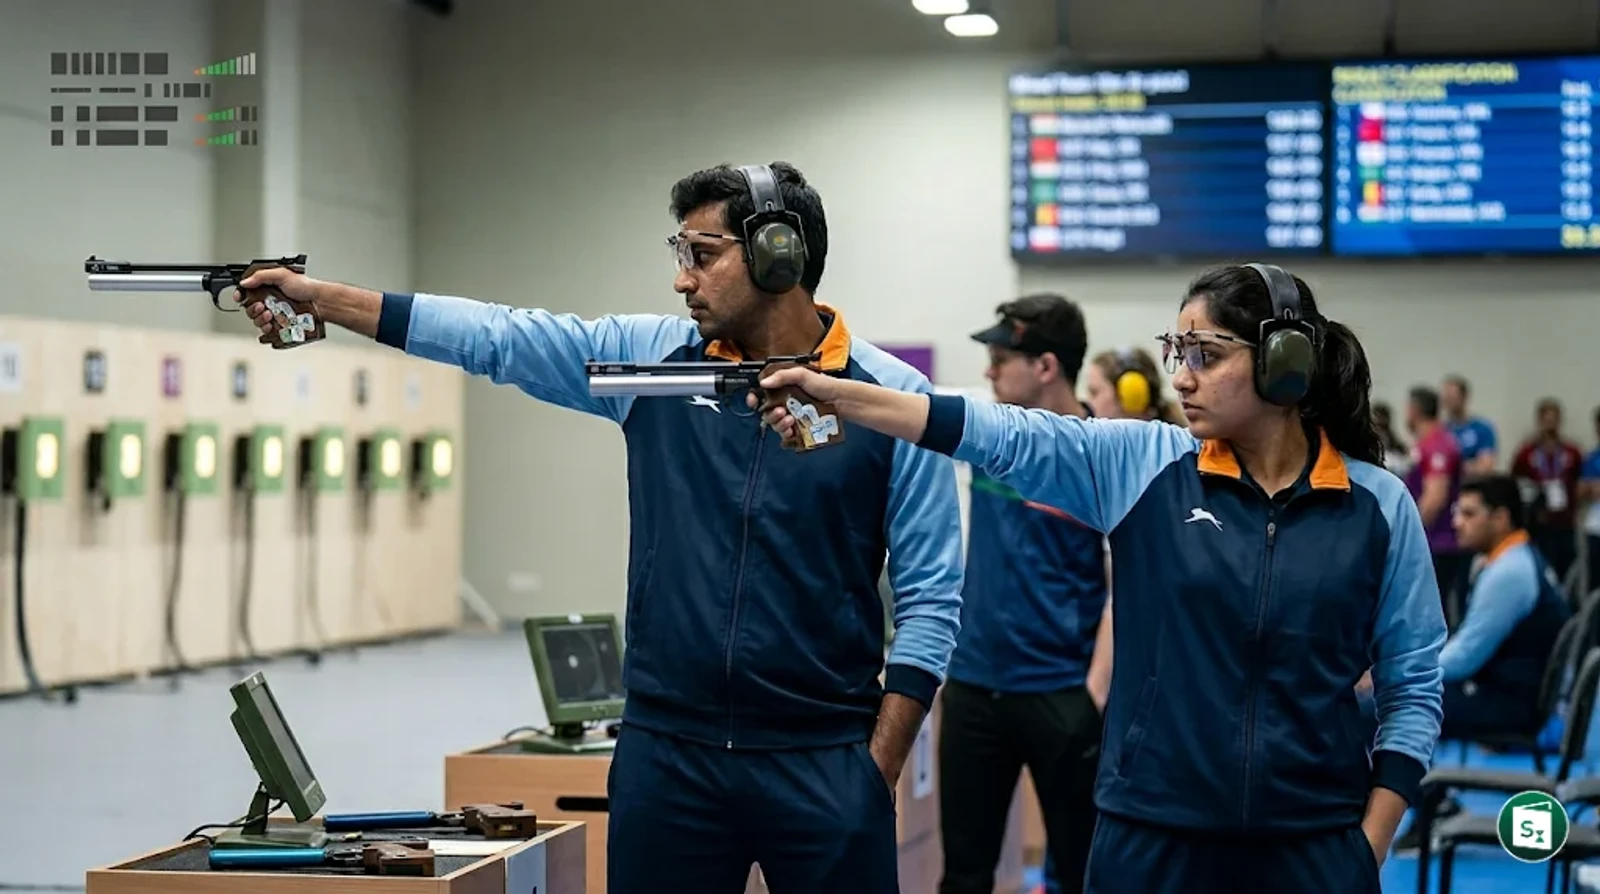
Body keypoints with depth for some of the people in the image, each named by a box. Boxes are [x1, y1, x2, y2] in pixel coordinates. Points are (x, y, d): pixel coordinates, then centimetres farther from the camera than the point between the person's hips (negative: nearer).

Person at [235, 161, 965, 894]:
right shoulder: (652, 356, 6)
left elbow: (930, 599, -3)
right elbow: (493, 336, 9)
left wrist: (877, 774, -7)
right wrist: (319, 297, 6)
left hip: (823, 763, -3)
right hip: (665, 753, 3)